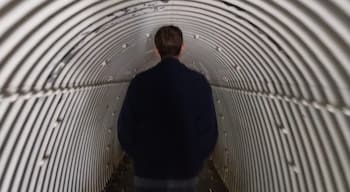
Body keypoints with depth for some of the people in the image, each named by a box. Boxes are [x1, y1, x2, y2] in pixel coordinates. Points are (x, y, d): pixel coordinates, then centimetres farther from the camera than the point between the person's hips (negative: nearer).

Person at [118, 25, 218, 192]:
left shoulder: (139, 82, -9)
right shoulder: (198, 82, -10)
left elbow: (124, 128, -4)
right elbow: (209, 130, -9)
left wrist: (138, 156, 11)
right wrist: (196, 159, 7)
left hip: (147, 172, 1)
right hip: (185, 172, 0)